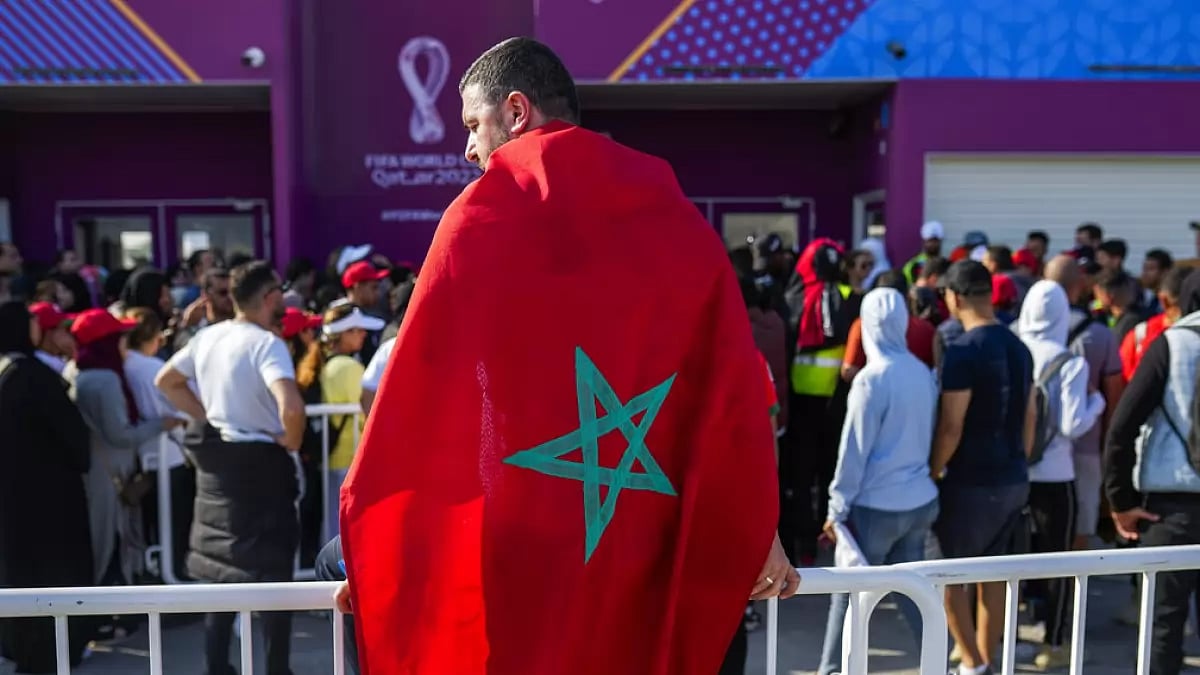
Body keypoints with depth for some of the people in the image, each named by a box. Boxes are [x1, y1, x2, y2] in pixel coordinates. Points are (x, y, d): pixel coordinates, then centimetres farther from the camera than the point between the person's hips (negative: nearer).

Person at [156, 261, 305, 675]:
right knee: (272, 570, 4)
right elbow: (291, 405, -35)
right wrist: (292, 441, -17)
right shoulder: (266, 343, -19)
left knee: (218, 566, 16)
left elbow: (165, 381, 16)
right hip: (261, 463, -7)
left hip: (216, 459, 7)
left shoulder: (207, 337, 4)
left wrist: (205, 416, 11)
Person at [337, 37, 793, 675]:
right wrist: (757, 534, 14)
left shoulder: (483, 214, -5)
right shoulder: (679, 221, 5)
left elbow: (417, 391, -5)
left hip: (508, 561, -3)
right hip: (646, 564, 3)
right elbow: (735, 383, 6)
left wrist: (371, 545, 5)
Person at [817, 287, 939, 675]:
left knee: (848, 593, 7)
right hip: (920, 502, 6)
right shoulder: (923, 373, 3)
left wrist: (837, 508, -8)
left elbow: (854, 451, -14)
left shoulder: (872, 379, -17)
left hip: (876, 506, -6)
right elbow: (928, 437, 12)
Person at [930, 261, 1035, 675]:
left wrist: (931, 473, -7)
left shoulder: (963, 349, -17)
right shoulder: (1018, 346, 7)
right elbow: (1030, 416, 13)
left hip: (972, 483, -8)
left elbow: (951, 427, -19)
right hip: (1013, 480, 8)